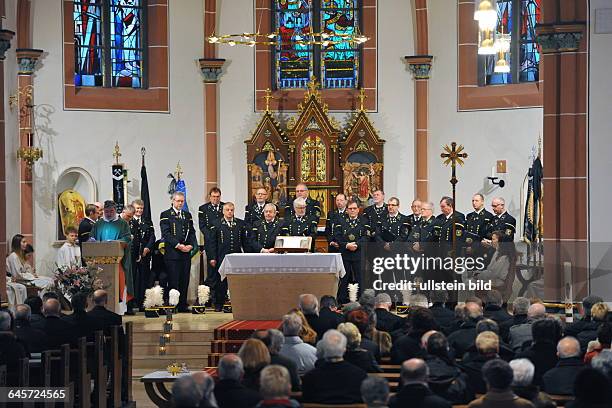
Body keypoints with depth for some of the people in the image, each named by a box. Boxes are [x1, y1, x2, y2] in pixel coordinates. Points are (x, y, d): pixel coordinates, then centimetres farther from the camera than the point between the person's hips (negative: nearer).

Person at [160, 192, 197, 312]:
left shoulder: (187, 215, 18)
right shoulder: (165, 215, 0)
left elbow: (192, 232, 15)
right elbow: (166, 234, -8)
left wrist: (191, 245, -3)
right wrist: (178, 245, -16)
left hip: (186, 252, 5)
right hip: (172, 252, -5)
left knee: (185, 280, 5)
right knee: (173, 280, -6)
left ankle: (182, 305, 10)